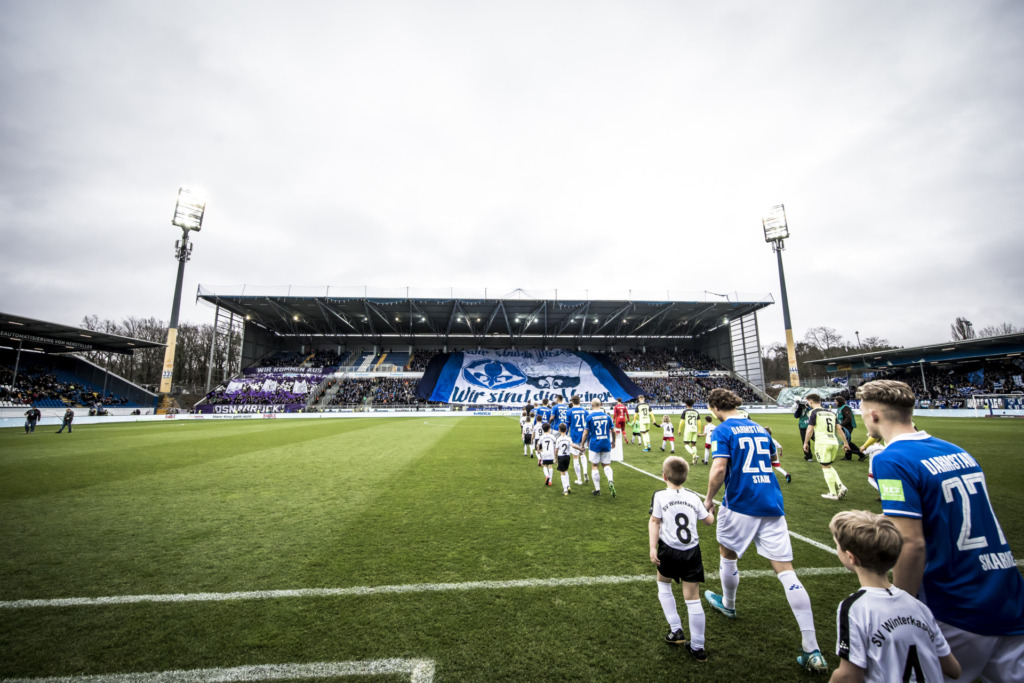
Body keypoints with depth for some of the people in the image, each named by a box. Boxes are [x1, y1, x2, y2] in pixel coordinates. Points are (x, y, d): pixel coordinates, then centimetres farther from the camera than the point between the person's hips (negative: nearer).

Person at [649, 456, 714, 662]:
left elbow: (654, 522, -11)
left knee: (663, 583, 23)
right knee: (693, 598, 10)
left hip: (669, 551, -3)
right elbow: (709, 521, 13)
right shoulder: (693, 496, 4)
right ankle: (697, 648, 18)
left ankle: (676, 630, 22)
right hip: (692, 552, 3)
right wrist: (710, 510, 34)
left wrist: (652, 548, -9)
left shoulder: (660, 495, -6)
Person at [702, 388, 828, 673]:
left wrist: (708, 499, -6)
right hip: (772, 505, 6)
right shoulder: (759, 428, 10)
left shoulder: (722, 431, -10)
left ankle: (728, 604, 42)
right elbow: (769, 462, 21)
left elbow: (718, 470, -20)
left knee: (727, 554, 20)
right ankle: (812, 651, 7)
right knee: (786, 572, 7)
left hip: (740, 506, -5)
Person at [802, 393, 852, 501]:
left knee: (826, 468, 3)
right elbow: (839, 429, 17)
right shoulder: (831, 412, 15)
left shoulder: (814, 412, -5)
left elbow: (810, 429, -10)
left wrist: (805, 443, -2)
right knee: (828, 466, 22)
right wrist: (845, 442, 25)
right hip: (834, 442, 7)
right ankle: (841, 487, 11)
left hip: (822, 443, -7)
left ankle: (833, 494, 9)